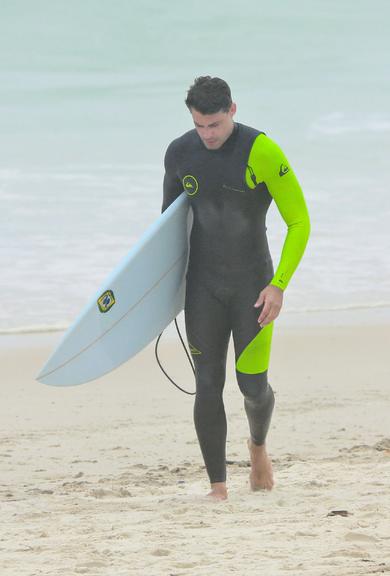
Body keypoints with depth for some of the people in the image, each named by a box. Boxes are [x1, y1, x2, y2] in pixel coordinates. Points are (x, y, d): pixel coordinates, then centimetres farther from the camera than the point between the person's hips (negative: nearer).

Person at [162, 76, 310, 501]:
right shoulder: (179, 154, -2)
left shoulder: (262, 153, -15)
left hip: (253, 283, -3)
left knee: (253, 385, -5)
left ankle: (258, 446, 29)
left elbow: (299, 222, -10)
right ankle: (217, 488, 1)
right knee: (208, 386, -4)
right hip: (203, 286, 3)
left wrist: (279, 285, -15)